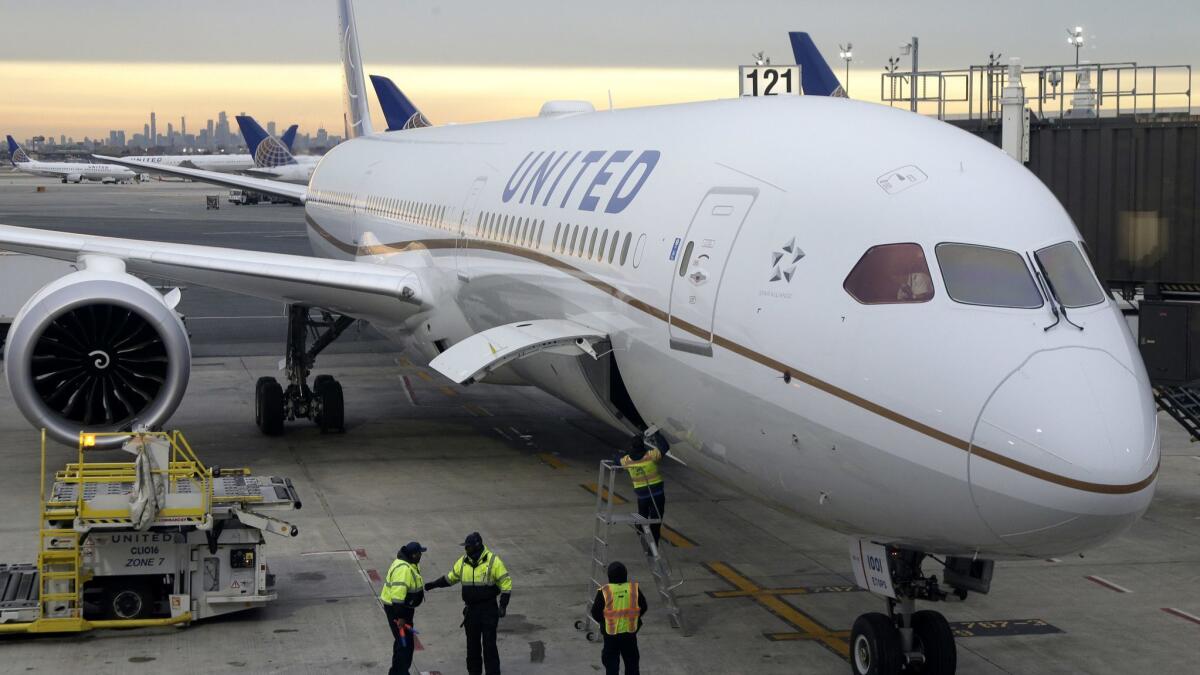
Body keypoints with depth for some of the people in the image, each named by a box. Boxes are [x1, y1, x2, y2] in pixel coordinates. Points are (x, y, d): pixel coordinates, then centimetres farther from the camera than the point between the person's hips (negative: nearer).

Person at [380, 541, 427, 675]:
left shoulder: (410, 565, 7)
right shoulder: (403, 569, -28)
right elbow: (398, 594, -31)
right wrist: (400, 617, -30)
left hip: (404, 607, 11)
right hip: (396, 609, -11)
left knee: (402, 641, 21)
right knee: (406, 644, -9)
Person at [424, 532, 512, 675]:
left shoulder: (493, 561, -11)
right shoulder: (464, 562, 4)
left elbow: (506, 583, -9)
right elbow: (450, 577, 17)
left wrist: (503, 605, -16)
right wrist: (432, 585, 11)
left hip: (489, 610, -5)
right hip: (471, 609, 5)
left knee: (489, 644, -6)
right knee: (472, 644, 11)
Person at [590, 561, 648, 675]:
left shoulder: (604, 591, -15)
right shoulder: (634, 589, -9)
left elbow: (595, 613, -7)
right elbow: (643, 607, 4)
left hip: (611, 634, -2)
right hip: (630, 632, 2)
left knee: (611, 663, 10)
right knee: (632, 662, 18)